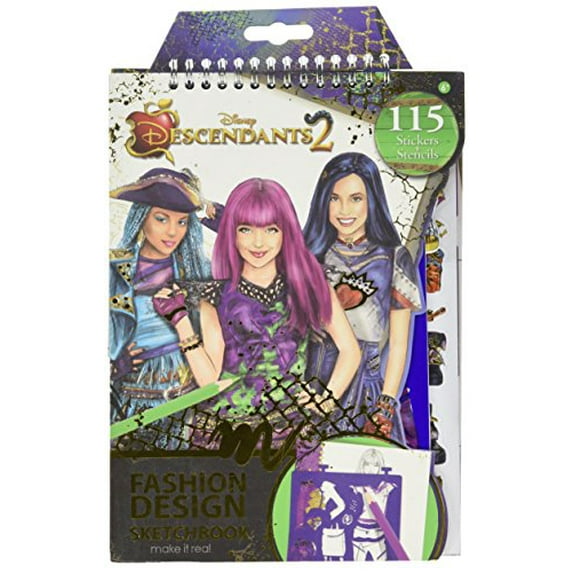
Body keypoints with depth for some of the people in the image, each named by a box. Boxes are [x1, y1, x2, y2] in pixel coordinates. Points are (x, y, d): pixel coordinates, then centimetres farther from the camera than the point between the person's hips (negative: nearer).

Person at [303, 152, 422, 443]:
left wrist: (386, 406, -7)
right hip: (310, 387, 2)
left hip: (368, 393, -2)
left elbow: (399, 345, -3)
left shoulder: (393, 259, -3)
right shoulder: (310, 253, 3)